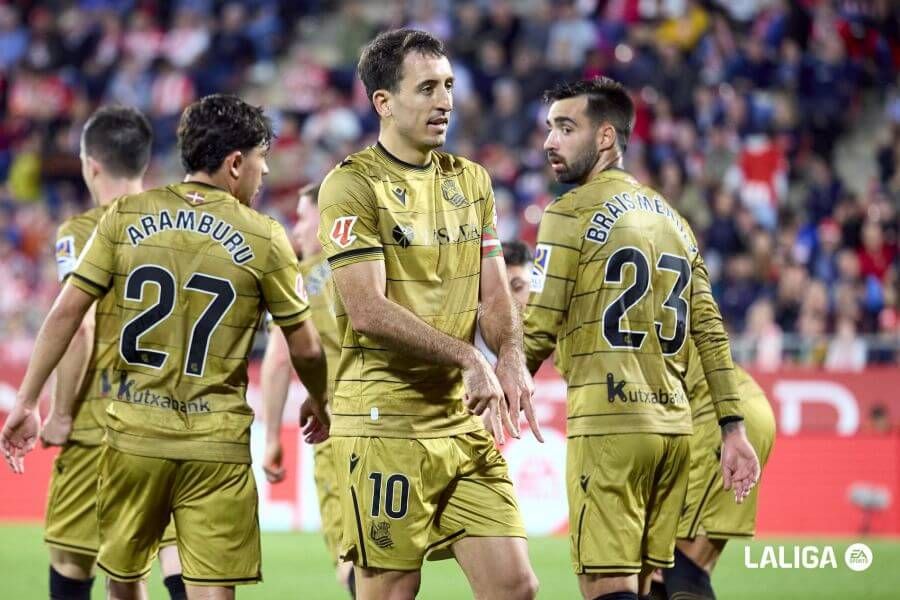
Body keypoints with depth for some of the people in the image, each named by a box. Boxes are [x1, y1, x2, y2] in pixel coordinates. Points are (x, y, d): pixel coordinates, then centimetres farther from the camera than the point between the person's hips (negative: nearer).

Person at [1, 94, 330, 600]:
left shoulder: (125, 217, 1)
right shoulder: (264, 238, -4)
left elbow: (66, 312, 0)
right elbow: (305, 347, 3)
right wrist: (319, 403, 24)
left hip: (134, 434, 2)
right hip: (217, 444, -2)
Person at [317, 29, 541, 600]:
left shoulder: (470, 180, 14)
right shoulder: (352, 185, -8)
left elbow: (494, 291, 12)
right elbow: (368, 309, -16)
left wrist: (510, 355, -8)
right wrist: (465, 356, -19)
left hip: (464, 417, 6)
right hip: (384, 420, -6)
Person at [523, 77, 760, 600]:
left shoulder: (572, 214, -4)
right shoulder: (673, 219, 17)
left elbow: (537, 334, -7)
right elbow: (712, 333, 13)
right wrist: (734, 430, 13)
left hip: (608, 426, -7)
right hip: (674, 425, 7)